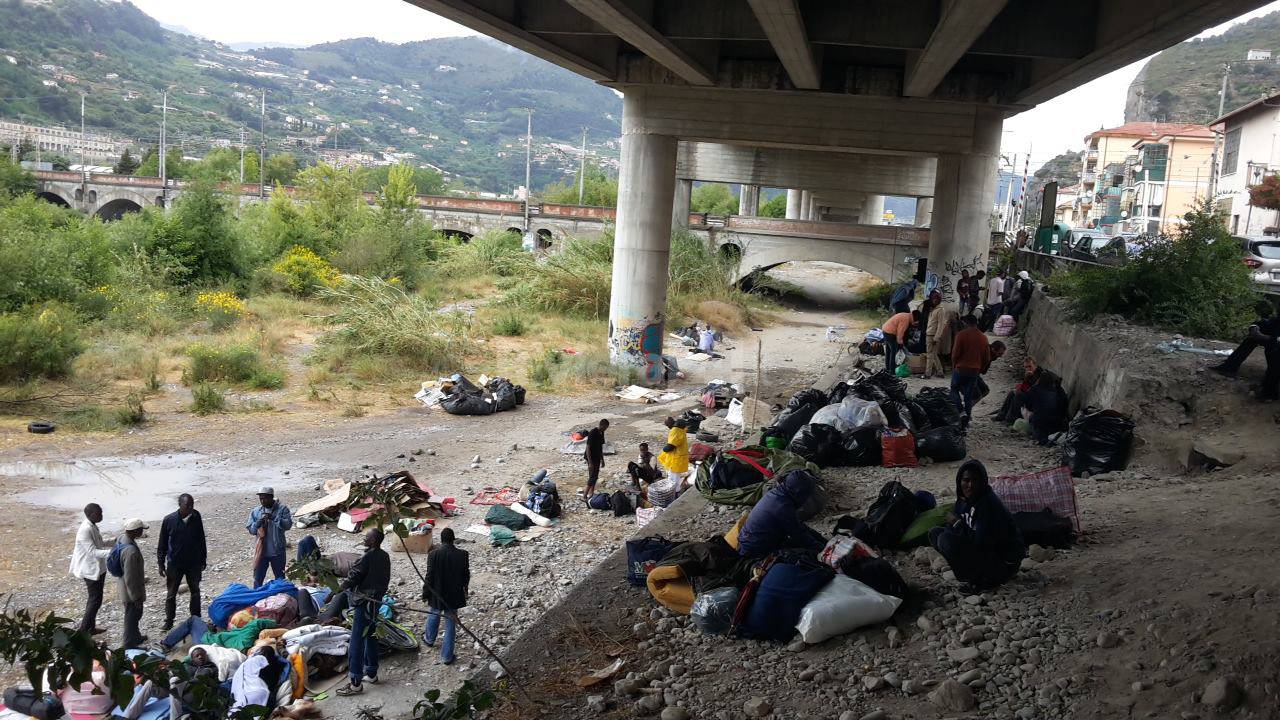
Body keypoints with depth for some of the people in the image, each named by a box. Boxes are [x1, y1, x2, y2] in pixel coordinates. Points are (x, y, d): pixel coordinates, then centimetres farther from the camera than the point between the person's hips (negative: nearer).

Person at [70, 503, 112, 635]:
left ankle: (91, 627, 29)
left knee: (94, 598, 18)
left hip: (98, 568, 10)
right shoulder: (85, 530, -25)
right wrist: (111, 552, -39)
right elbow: (93, 552, -30)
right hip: (91, 570, -10)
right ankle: (83, 630, 8)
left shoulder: (92, 526, 5)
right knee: (95, 600, -2)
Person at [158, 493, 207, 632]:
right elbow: (162, 544, -5)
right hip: (174, 564, -2)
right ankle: (169, 620, 23)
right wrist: (161, 563, -5)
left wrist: (203, 559, 8)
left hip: (193, 563, 2)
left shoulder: (196, 518, -7)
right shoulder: (169, 520, -14)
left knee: (195, 592, 13)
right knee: (171, 594, 9)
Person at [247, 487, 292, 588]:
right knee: (258, 578, 6)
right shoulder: (256, 511, 4)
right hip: (261, 550, 2)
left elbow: (288, 524, -15)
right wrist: (259, 522, -16)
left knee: (280, 578, 12)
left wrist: (273, 518, -24)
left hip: (277, 550, -2)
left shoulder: (282, 508, -5)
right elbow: (251, 530, 3)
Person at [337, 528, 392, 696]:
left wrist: (340, 588, 1)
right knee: (371, 638, 21)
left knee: (356, 643, -6)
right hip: (376, 601, 9)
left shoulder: (368, 557, -19)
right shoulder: (384, 556, 6)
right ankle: (371, 674, 30)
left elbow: (354, 576, -14)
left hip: (364, 603, -9)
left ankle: (356, 683, -6)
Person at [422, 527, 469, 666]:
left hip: (436, 594, 0)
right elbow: (466, 575, -1)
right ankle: (447, 656, 15)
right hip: (454, 596, 0)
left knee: (433, 616, 27)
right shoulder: (462, 555, -13)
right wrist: (463, 588, 18)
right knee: (450, 624, 11)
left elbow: (429, 576, -13)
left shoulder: (434, 554, -19)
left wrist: (425, 593, 0)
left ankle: (430, 640, 52)